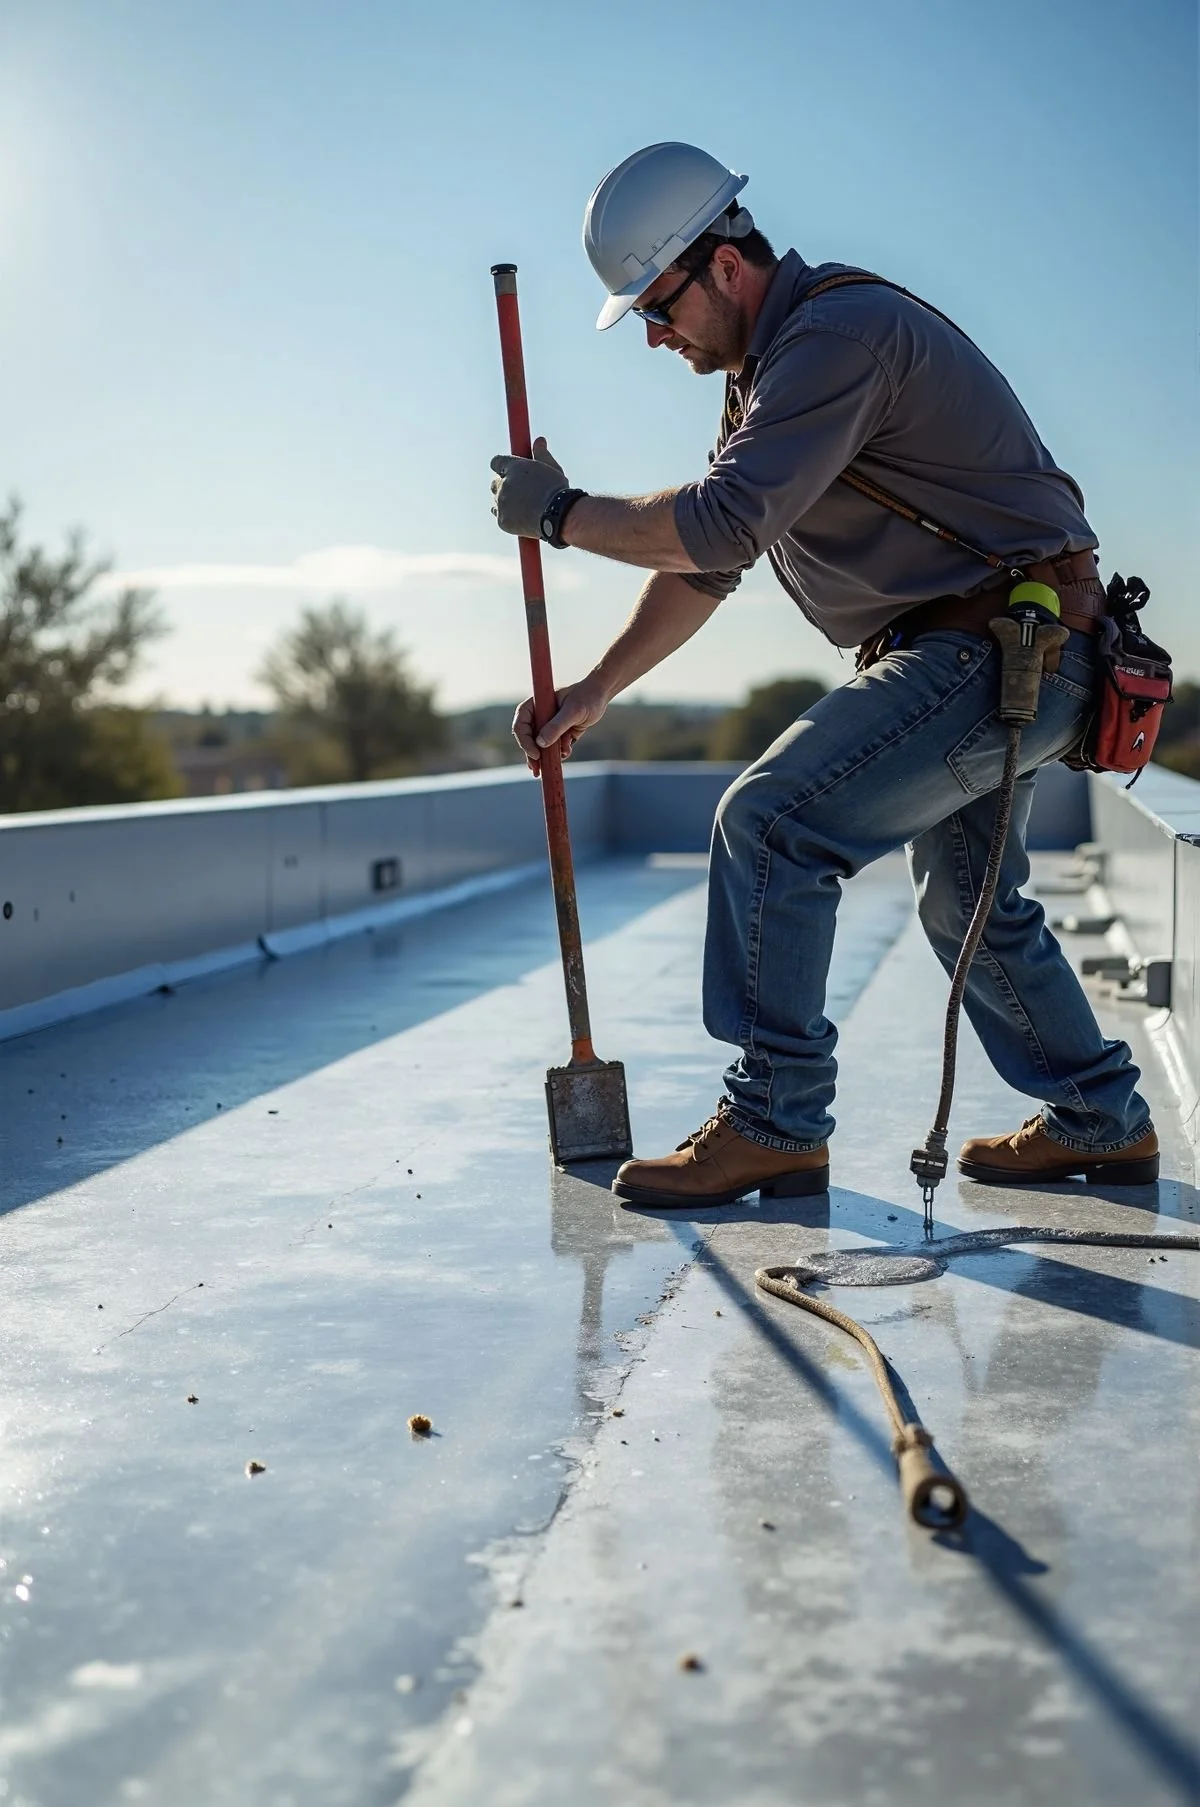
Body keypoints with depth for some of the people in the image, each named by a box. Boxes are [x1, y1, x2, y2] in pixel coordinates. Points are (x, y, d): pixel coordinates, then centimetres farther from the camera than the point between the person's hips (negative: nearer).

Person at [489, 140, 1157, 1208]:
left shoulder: (842, 329, -18)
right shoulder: (770, 367, 15)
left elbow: (719, 522, -27)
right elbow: (707, 560, 19)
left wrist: (561, 513, -13)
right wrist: (591, 695, 17)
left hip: (1006, 647, -11)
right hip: (1003, 656, 11)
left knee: (770, 824, -17)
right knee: (970, 903, 21)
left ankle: (777, 1122, -10)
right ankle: (1102, 1122, 34)